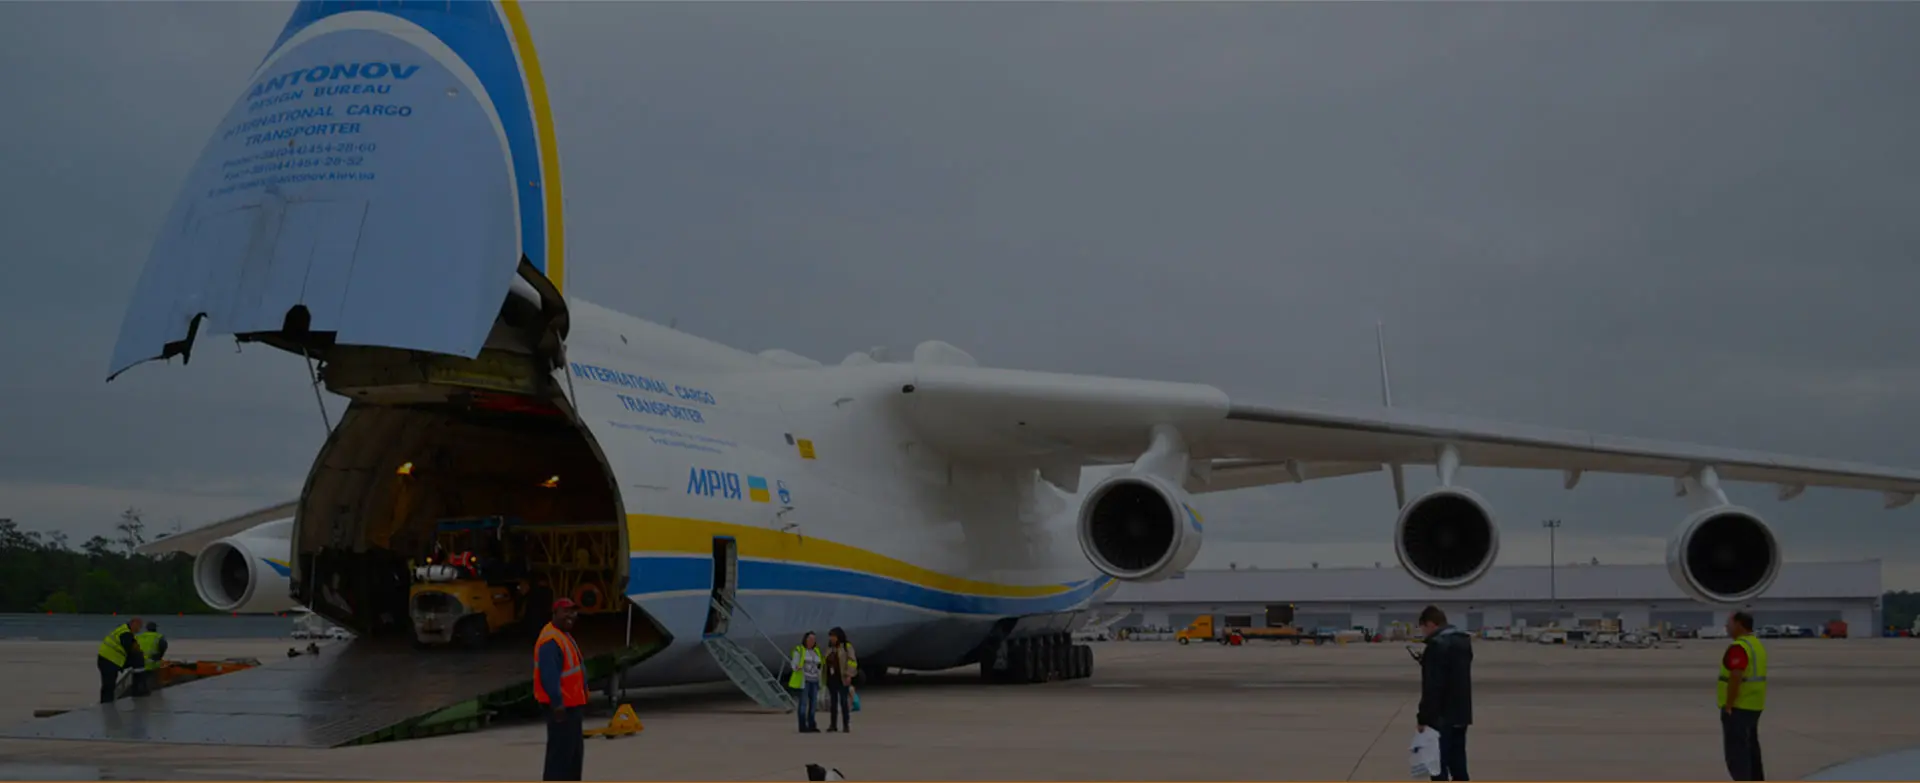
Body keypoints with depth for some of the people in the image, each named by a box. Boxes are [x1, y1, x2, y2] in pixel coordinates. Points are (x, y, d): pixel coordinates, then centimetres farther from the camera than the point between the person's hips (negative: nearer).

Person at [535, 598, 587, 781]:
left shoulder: (564, 636, 17)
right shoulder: (550, 641, -18)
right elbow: (549, 676, -26)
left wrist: (580, 702, 22)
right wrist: (557, 704, -30)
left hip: (571, 705, 11)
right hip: (561, 707, -11)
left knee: (575, 751, 18)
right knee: (560, 751, -11)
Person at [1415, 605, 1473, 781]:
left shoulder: (1437, 644, -17)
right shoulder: (1464, 640, 12)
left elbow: (1432, 687, -21)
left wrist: (1423, 718, -16)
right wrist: (1426, 661, 21)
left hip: (1442, 716, -9)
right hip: (1461, 714, 9)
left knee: (1438, 766, -4)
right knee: (1458, 764, 14)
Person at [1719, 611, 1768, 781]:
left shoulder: (1738, 647, -20)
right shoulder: (1756, 644, 13)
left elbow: (1735, 678, -26)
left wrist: (1728, 706, -21)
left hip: (1738, 706, -10)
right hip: (1752, 705, 10)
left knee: (1736, 748, -8)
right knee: (1749, 745, 16)